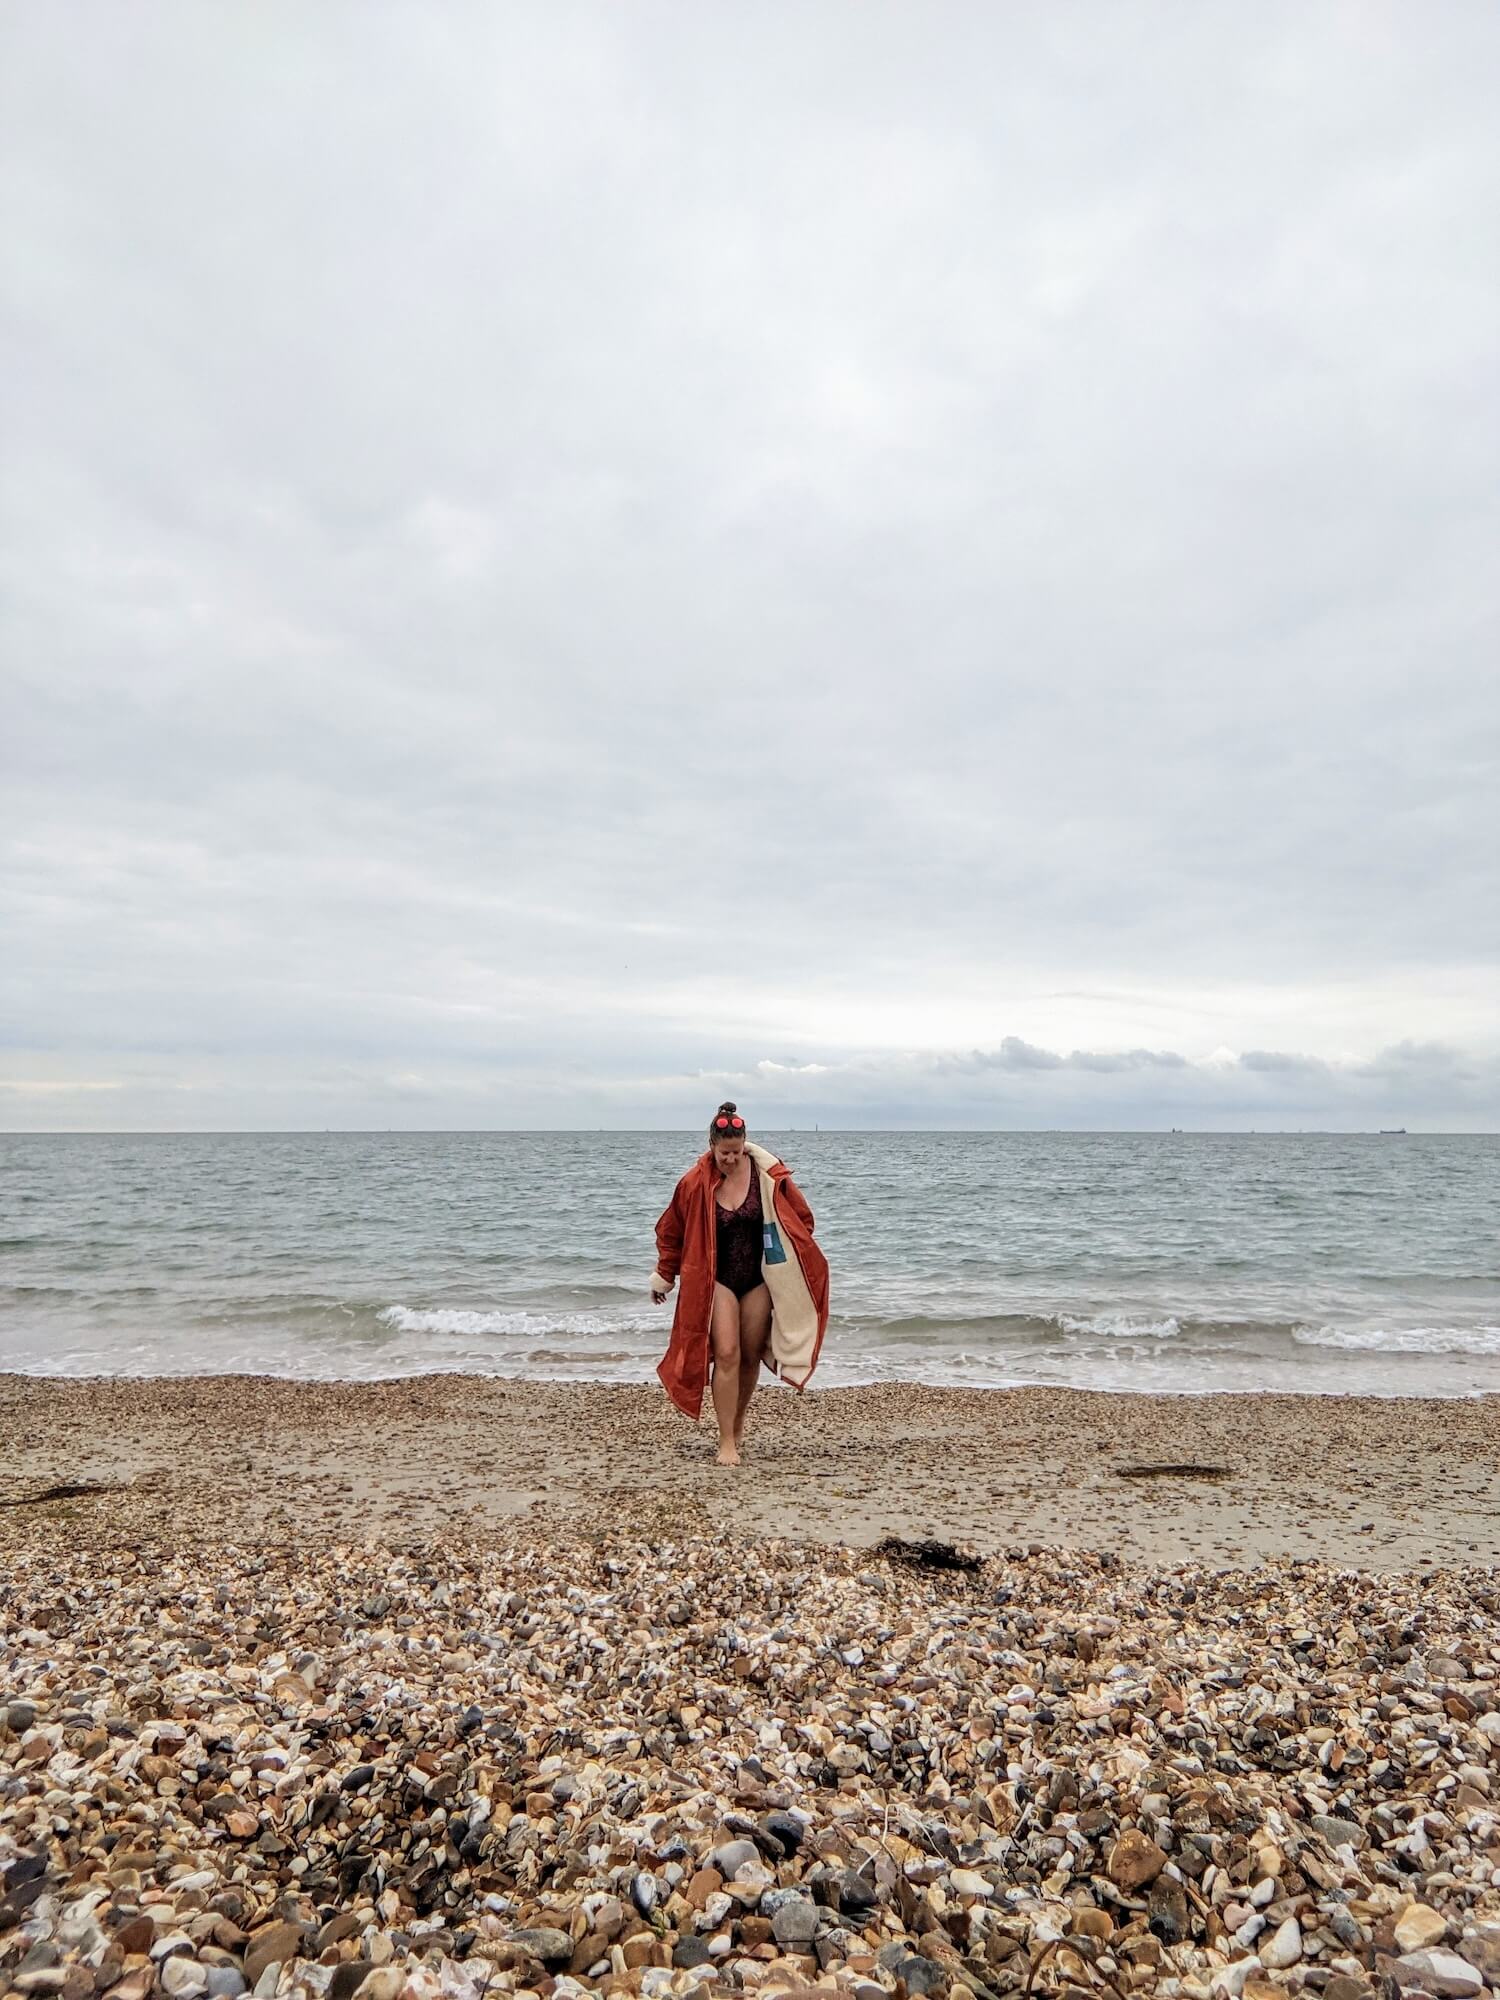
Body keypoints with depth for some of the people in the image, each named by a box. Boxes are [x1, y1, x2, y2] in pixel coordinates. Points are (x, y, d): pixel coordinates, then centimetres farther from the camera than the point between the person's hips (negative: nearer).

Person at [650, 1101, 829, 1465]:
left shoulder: (767, 1175, -11)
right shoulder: (695, 1183, -11)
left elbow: (799, 1217, 3)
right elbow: (671, 1231, 4)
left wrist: (795, 1264, 5)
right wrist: (663, 1277, 12)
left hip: (758, 1278, 2)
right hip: (716, 1280, -1)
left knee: (751, 1356, 9)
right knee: (726, 1355, -12)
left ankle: (738, 1421, 35)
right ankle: (727, 1442, -2)